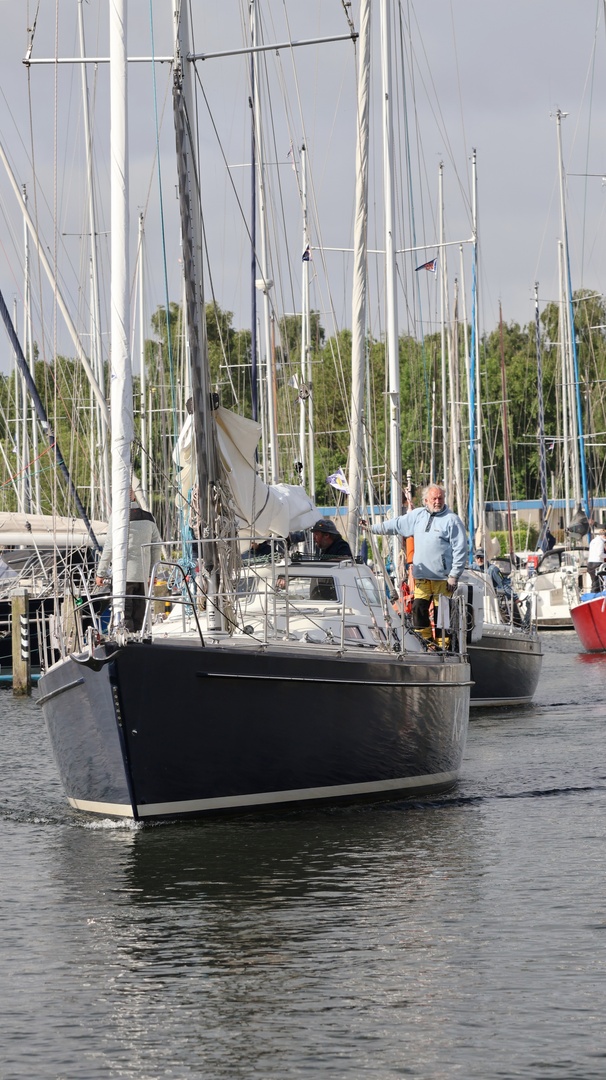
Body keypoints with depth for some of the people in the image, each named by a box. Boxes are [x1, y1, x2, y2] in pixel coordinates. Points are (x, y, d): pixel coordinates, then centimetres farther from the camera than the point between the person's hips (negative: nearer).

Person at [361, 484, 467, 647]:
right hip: (422, 576, 5)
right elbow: (396, 525, 25)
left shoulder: (452, 520, -4)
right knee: (418, 608, 1)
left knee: (442, 611, -4)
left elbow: (460, 549, -6)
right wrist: (372, 528, 25)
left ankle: (443, 645, 2)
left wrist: (454, 575, -10)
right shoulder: (418, 515, 13)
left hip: (443, 577, -5)